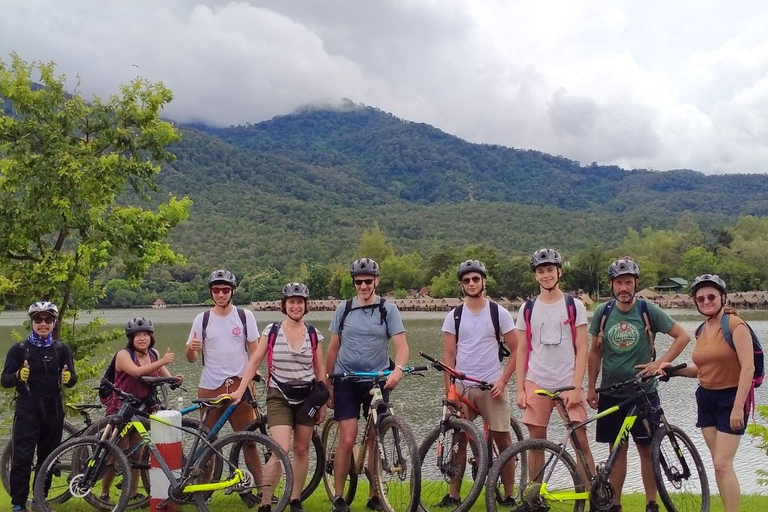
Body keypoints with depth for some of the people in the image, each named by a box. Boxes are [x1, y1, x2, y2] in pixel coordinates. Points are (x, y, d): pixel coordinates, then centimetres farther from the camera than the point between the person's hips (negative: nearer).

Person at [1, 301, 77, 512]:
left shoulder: (62, 349, 5)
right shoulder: (19, 349, -1)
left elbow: (71, 379, 2)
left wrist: (69, 377, -22)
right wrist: (18, 375, -28)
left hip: (53, 410, 3)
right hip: (27, 410, -2)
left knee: (48, 458, 9)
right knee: (22, 458, -5)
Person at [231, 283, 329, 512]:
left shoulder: (314, 334, 2)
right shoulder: (272, 331, -3)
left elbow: (320, 371, 6)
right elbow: (254, 362, -3)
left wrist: (322, 404, 5)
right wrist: (240, 390, -12)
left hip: (306, 398, 3)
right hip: (279, 398, -3)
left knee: (301, 450, 9)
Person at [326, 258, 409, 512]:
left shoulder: (388, 309, -1)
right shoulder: (344, 308, 3)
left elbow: (401, 345, -9)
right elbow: (333, 348, 9)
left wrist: (397, 370, -28)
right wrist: (327, 383, 9)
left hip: (377, 381, 0)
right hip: (346, 382, 0)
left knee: (376, 440, 7)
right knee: (347, 440, -6)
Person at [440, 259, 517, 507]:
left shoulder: (499, 313, 1)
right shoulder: (454, 316, 5)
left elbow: (515, 350, 3)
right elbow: (448, 355, 5)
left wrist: (503, 381, -8)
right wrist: (450, 390, -4)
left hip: (492, 387, -1)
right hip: (462, 387, 2)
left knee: (503, 440, 0)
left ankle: (508, 495, 11)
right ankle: (453, 494, 14)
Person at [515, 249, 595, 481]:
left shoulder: (574, 306, 2)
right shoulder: (528, 309, 7)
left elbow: (581, 349, -1)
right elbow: (521, 351, 8)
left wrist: (576, 387, -10)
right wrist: (520, 389, 1)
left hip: (568, 385, -2)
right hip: (536, 384, 2)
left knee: (581, 442, -4)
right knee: (536, 443, 6)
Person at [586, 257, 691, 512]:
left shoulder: (648, 310, -7)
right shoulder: (602, 312, -1)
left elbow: (683, 336, -2)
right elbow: (595, 351, 8)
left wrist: (661, 362, -12)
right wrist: (591, 387, 6)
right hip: (611, 393, 2)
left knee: (646, 448, 4)